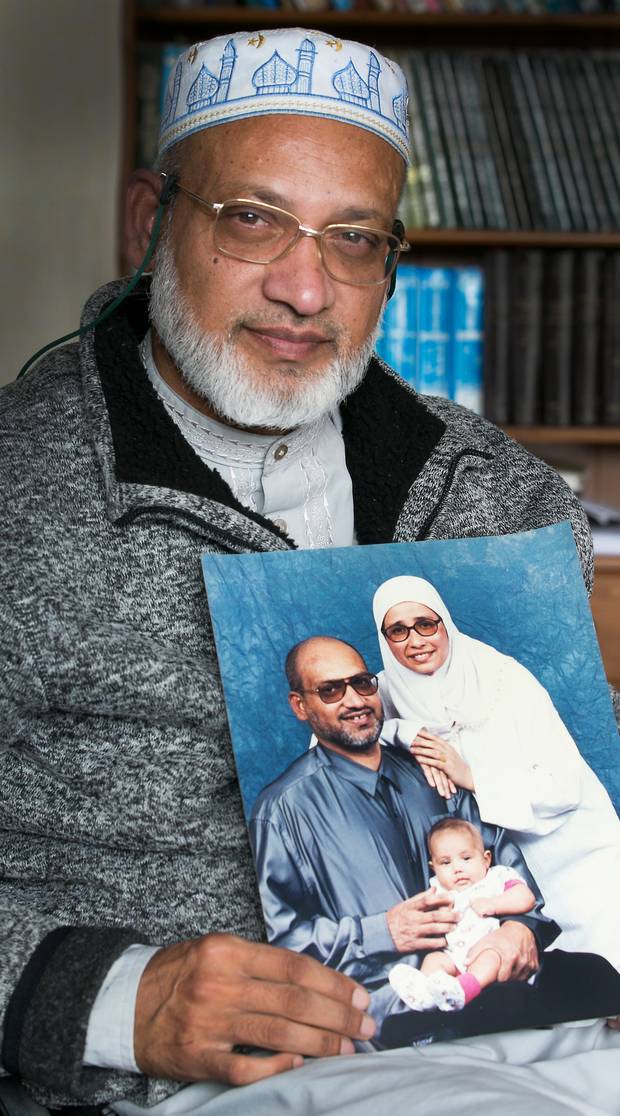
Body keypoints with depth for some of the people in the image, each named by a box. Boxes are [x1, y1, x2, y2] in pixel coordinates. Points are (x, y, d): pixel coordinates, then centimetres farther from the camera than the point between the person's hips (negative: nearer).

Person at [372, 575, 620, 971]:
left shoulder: (505, 679, -11)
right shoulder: (391, 690, -1)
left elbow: (566, 785, -13)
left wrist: (472, 776, -19)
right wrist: (407, 735, -18)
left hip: (566, 846, -2)